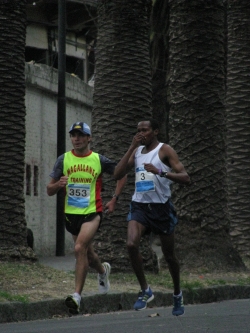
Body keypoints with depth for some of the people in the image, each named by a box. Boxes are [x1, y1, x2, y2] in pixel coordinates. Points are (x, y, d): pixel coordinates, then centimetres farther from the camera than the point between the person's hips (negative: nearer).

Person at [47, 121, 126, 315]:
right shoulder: (63, 160, 2)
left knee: (80, 248, -24)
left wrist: (114, 199, 5)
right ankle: (103, 271, 53)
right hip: (71, 213, 4)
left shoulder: (99, 160, -2)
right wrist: (58, 185, -20)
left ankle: (77, 295, -23)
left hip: (92, 212, -4)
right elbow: (49, 191, 3)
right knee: (87, 252, 18)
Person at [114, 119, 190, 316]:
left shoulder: (165, 150, -6)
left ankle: (178, 294, 32)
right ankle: (145, 291, -9)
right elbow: (118, 175, 1)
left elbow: (185, 178, -14)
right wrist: (131, 148, -4)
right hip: (139, 205, 3)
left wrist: (161, 172, -29)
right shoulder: (137, 151, 10)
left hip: (161, 207, -3)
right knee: (132, 244, -23)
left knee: (169, 255, 8)